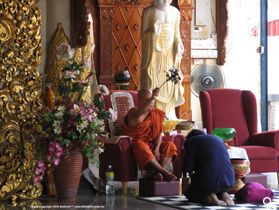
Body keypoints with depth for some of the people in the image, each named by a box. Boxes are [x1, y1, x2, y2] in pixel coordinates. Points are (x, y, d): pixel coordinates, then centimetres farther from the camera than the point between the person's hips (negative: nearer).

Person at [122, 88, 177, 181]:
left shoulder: (156, 114, 12)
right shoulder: (133, 112, -6)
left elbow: (159, 134, 6)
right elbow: (138, 114, -32)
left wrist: (157, 148, -14)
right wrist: (153, 97, -41)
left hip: (151, 145, 6)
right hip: (135, 145, -6)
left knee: (170, 146, -17)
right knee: (141, 147, -39)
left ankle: (158, 173, -36)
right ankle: (164, 172, -39)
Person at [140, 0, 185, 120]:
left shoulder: (175, 12, 7)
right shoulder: (148, 12, -5)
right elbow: (143, 36, -4)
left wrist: (179, 44, -5)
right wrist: (153, 31, -24)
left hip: (169, 53, 4)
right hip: (153, 53, -4)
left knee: (169, 83, 4)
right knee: (152, 83, -6)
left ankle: (168, 113, 11)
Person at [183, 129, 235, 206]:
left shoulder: (191, 141, 8)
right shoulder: (218, 139, 25)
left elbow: (188, 167, -2)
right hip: (229, 180, 5)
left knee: (189, 194, 25)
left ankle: (209, 198, -5)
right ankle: (223, 194, 4)